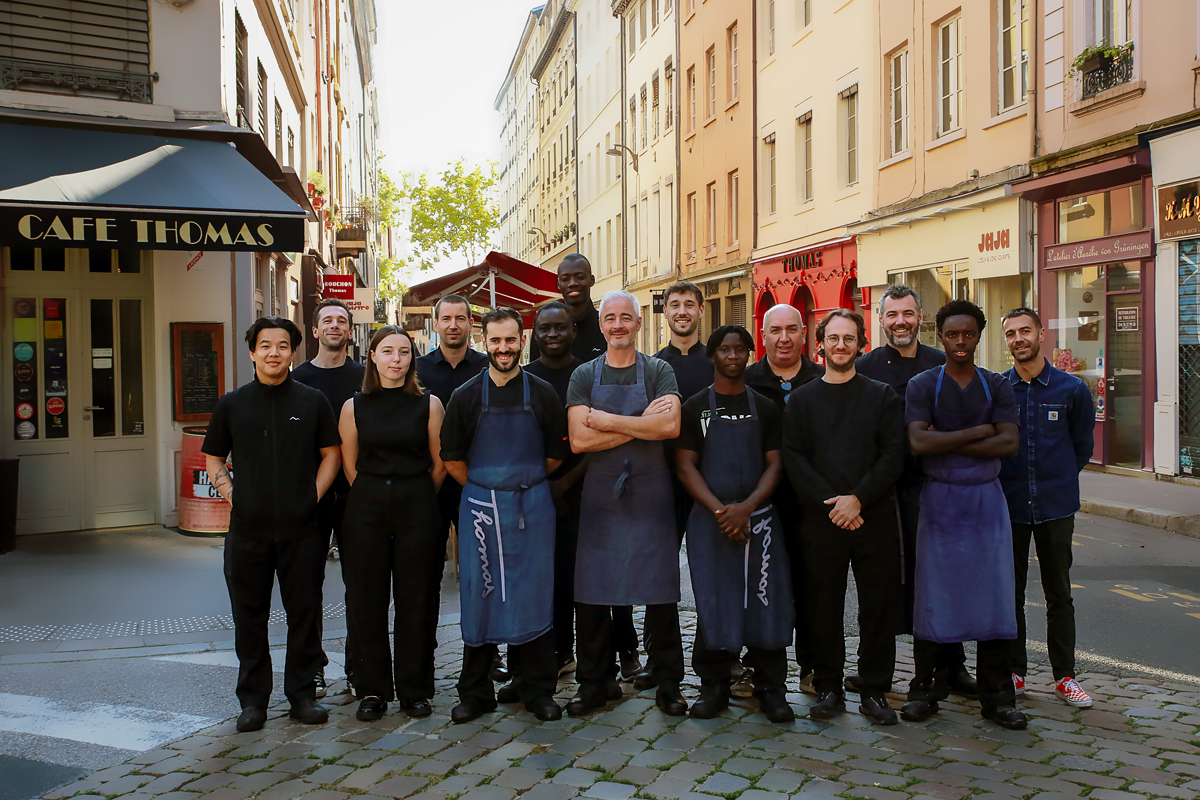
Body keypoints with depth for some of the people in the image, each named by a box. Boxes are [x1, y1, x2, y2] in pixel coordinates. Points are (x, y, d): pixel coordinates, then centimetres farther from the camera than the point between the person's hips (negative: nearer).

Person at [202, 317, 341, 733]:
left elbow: (331, 453, 8)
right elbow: (213, 457, 14)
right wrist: (230, 493, 0)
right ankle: (253, 698, 20)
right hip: (247, 528, 1)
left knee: (304, 612, 5)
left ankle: (302, 693, 19)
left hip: (301, 529, -1)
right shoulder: (231, 404, 8)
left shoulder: (312, 401, 5)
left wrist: (313, 495, -2)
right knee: (249, 616, 7)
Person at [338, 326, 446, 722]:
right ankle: (372, 690, 17)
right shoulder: (354, 407, 5)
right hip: (366, 510, 1)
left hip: (417, 509, -1)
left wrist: (415, 499, 9)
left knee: (415, 600, 3)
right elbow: (350, 466, 8)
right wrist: (377, 497, 7)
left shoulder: (428, 404, 2)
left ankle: (414, 689, 16)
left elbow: (439, 465, 5)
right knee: (366, 600, 4)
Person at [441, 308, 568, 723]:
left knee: (533, 596, 4)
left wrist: (525, 480, 11)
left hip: (532, 506, 0)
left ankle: (537, 689, 16)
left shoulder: (542, 393, 3)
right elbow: (452, 458, 6)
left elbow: (557, 455, 8)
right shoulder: (466, 395, 3)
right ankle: (475, 691, 17)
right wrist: (486, 487, 6)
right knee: (478, 595, 5)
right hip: (480, 508, 0)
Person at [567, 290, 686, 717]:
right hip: (599, 497, 1)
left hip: (651, 496, -1)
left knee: (660, 594, 3)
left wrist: (607, 419, -11)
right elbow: (579, 440, -7)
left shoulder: (659, 372, 4)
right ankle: (593, 682, 20)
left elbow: (671, 426, -14)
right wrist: (642, 423, -11)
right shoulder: (584, 376, 6)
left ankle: (668, 685, 17)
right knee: (591, 594, 5)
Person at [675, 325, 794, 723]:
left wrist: (746, 507, -11)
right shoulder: (695, 407, 5)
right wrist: (719, 510, -12)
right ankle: (714, 686, 14)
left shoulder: (765, 408, 10)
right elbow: (685, 466, 0)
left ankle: (770, 688, 11)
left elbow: (774, 465, 5)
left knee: (765, 601, -1)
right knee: (712, 603, 1)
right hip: (709, 520, -1)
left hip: (758, 518, 1)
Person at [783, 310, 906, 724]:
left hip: (874, 516, 0)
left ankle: (875, 690, 16)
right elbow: (793, 459, 1)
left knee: (879, 605, 3)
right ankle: (828, 688, 17)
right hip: (820, 519, 0)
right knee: (824, 605, 5)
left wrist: (858, 499, -13)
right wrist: (830, 503, -11)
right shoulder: (801, 399, 9)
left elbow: (893, 456, -1)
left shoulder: (883, 396, 8)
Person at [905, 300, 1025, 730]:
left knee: (993, 595, 3)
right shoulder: (922, 385, 1)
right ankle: (924, 689, 14)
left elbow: (1009, 444, -6)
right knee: (932, 595, 2)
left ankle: (996, 695, 14)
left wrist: (947, 444, -12)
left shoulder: (998, 386, 8)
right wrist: (978, 431, -11)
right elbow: (918, 443, -14)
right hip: (939, 499, -2)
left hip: (987, 499, 2)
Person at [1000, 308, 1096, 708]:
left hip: (1056, 506, 0)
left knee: (1058, 593, 8)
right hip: (1008, 506, 0)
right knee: (1009, 592, 7)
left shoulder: (1071, 389, -1)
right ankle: (1014, 671, 19)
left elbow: (1082, 446, 10)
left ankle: (1064, 675, 19)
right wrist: (1004, 481, 9)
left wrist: (1058, 480, 12)